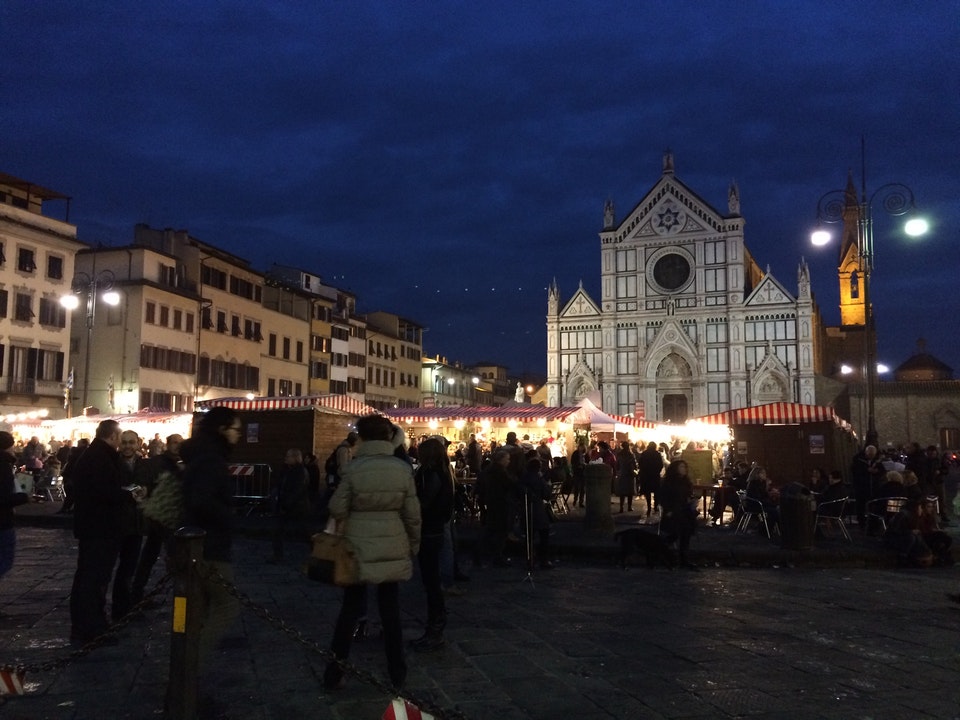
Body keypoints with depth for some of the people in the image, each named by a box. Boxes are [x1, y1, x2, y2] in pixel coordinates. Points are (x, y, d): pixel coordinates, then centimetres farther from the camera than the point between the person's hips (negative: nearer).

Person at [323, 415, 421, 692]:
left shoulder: (352, 469, -12)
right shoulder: (403, 469, -6)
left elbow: (337, 509, -8)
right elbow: (412, 514, -2)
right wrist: (413, 546, 11)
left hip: (358, 548, -1)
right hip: (392, 549, 1)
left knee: (349, 610, 10)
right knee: (390, 610, 11)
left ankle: (333, 674, 17)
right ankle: (396, 674, 20)